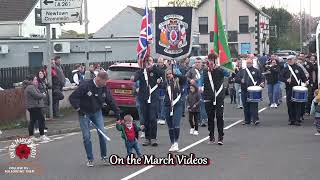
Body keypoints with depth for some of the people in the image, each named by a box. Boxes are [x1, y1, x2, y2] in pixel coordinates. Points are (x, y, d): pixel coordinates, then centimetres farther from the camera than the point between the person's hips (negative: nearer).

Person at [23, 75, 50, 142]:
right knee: (41, 119, -8)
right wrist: (43, 95, -6)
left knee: (32, 120, 12)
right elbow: (37, 95, -22)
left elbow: (38, 94, 20)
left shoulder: (30, 87, 19)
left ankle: (31, 136, 14)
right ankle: (42, 135, -7)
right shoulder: (31, 87, -17)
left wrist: (42, 94, 3)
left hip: (32, 107, 11)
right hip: (35, 106, -11)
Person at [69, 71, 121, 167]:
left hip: (97, 112, 4)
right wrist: (78, 109, -19)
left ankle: (104, 156, 9)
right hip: (84, 113, -4)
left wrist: (118, 113, 2)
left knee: (102, 133, -7)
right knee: (86, 136, -4)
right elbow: (73, 97, -17)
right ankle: (90, 159, 8)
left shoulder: (104, 88, -5)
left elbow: (111, 102, 4)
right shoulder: (85, 85, -21)